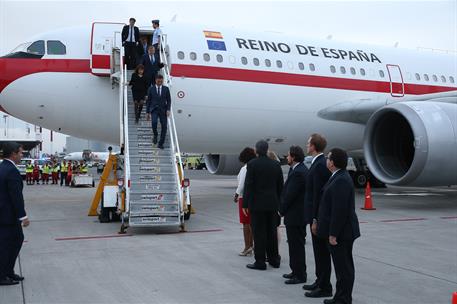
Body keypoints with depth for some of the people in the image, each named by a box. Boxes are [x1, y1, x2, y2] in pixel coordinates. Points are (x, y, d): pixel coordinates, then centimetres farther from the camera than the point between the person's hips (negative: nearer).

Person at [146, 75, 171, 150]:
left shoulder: (166, 89, 6)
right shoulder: (151, 89, 5)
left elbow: (169, 100, 5)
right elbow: (148, 101, 6)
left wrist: (168, 109, -9)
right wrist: (148, 112, 2)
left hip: (163, 110, 1)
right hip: (154, 109, -1)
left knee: (164, 126, -4)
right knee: (154, 122, -27)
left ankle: (161, 143, 6)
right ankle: (155, 135, 1)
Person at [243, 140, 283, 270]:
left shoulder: (252, 164, -10)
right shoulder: (276, 165, 4)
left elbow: (248, 185, -11)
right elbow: (280, 186, 8)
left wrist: (245, 204, -6)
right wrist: (279, 203, 17)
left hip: (257, 204, -5)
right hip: (273, 204, 5)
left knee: (259, 233, 0)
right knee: (272, 232, 14)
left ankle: (260, 262, 3)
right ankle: (274, 259, 22)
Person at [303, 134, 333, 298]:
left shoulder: (320, 165, -20)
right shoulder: (319, 163, 11)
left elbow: (318, 194, -23)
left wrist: (315, 220, -22)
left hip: (319, 216, -10)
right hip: (317, 215, 10)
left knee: (322, 252, -1)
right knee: (319, 251, 18)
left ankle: (325, 287, 8)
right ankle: (320, 281, 29)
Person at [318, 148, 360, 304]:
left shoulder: (341, 180, -20)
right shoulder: (339, 177, 12)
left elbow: (340, 210, -24)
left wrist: (333, 234, -21)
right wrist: (332, 232, 19)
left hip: (341, 233, -10)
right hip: (342, 232, 10)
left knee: (343, 267, -1)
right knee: (343, 266, 16)